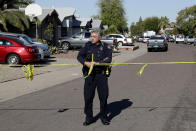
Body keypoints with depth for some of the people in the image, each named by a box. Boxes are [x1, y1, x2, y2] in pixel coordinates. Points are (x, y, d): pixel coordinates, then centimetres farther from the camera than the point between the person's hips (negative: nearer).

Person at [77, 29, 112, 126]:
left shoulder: (105, 47, 1)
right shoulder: (87, 46, 8)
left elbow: (108, 59, -10)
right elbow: (79, 56, 1)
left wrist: (97, 63, -20)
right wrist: (86, 63, -18)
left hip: (102, 74, -1)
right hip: (89, 74, 2)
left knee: (103, 96, 5)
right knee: (88, 96, 2)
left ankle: (103, 117, 21)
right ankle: (89, 117, 15)